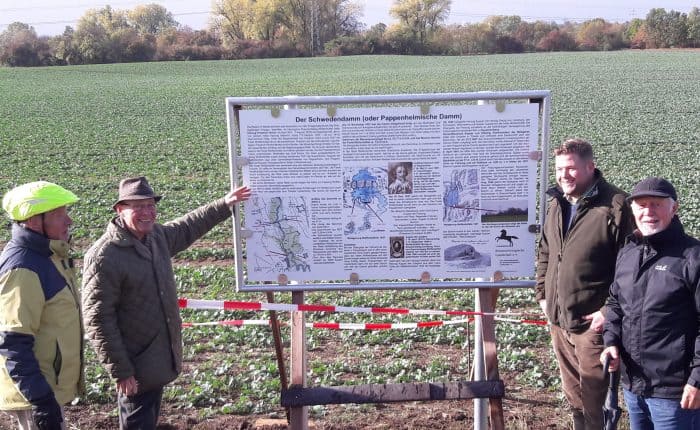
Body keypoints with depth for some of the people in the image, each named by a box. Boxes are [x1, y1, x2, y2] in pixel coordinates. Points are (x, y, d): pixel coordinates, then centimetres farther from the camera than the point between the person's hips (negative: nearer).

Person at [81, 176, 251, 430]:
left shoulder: (157, 235, 1)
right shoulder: (103, 256, -22)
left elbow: (188, 227, 23)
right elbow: (98, 319, -22)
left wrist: (224, 206, 24)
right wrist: (120, 370, -22)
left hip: (160, 358, 8)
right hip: (136, 366, -8)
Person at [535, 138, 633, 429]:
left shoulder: (614, 206, -16)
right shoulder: (555, 203, 8)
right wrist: (542, 294, 12)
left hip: (593, 324, -7)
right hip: (558, 321, 7)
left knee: (596, 402, 1)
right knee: (573, 396, 20)